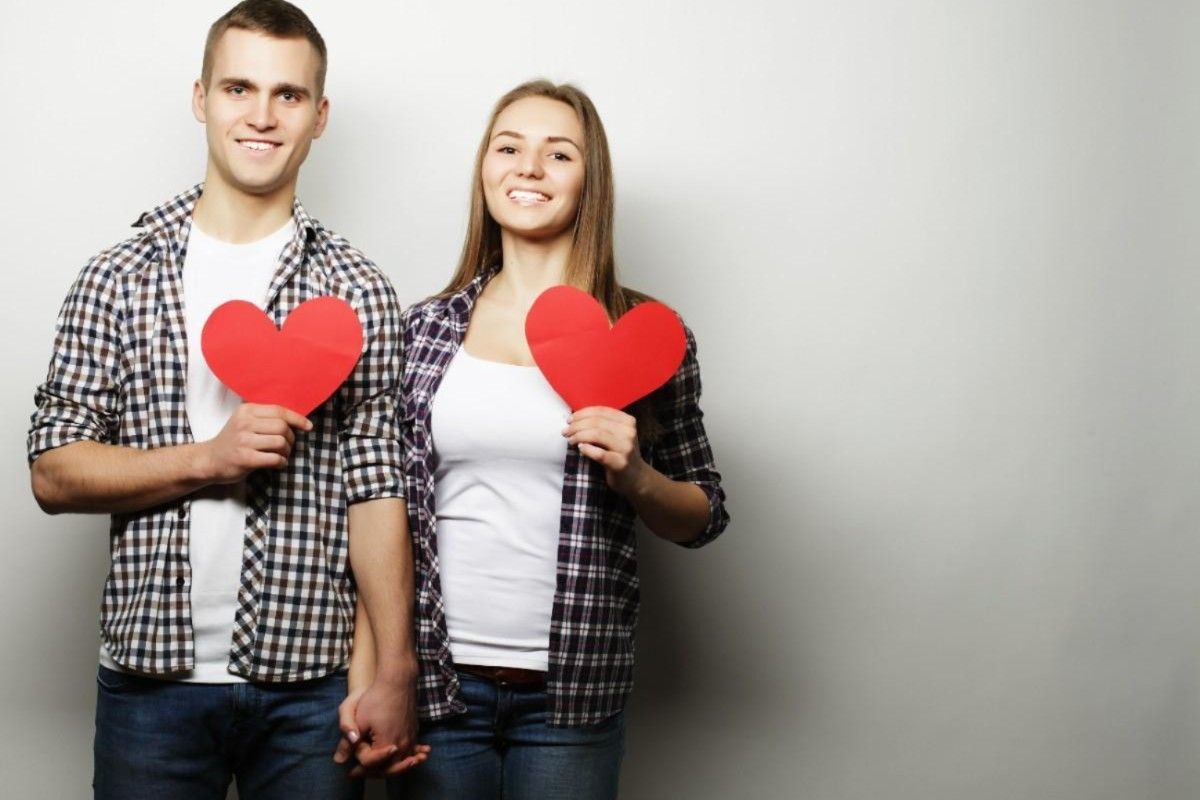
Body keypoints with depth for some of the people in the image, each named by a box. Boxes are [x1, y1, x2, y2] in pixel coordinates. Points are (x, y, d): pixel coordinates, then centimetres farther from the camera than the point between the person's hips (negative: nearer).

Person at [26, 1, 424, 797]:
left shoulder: (359, 291, 2)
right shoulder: (117, 279, 3)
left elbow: (376, 493, 0)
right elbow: (53, 474, 1)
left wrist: (395, 677, -5)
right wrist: (208, 458, -13)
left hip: (310, 683, 0)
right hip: (151, 674, 0)